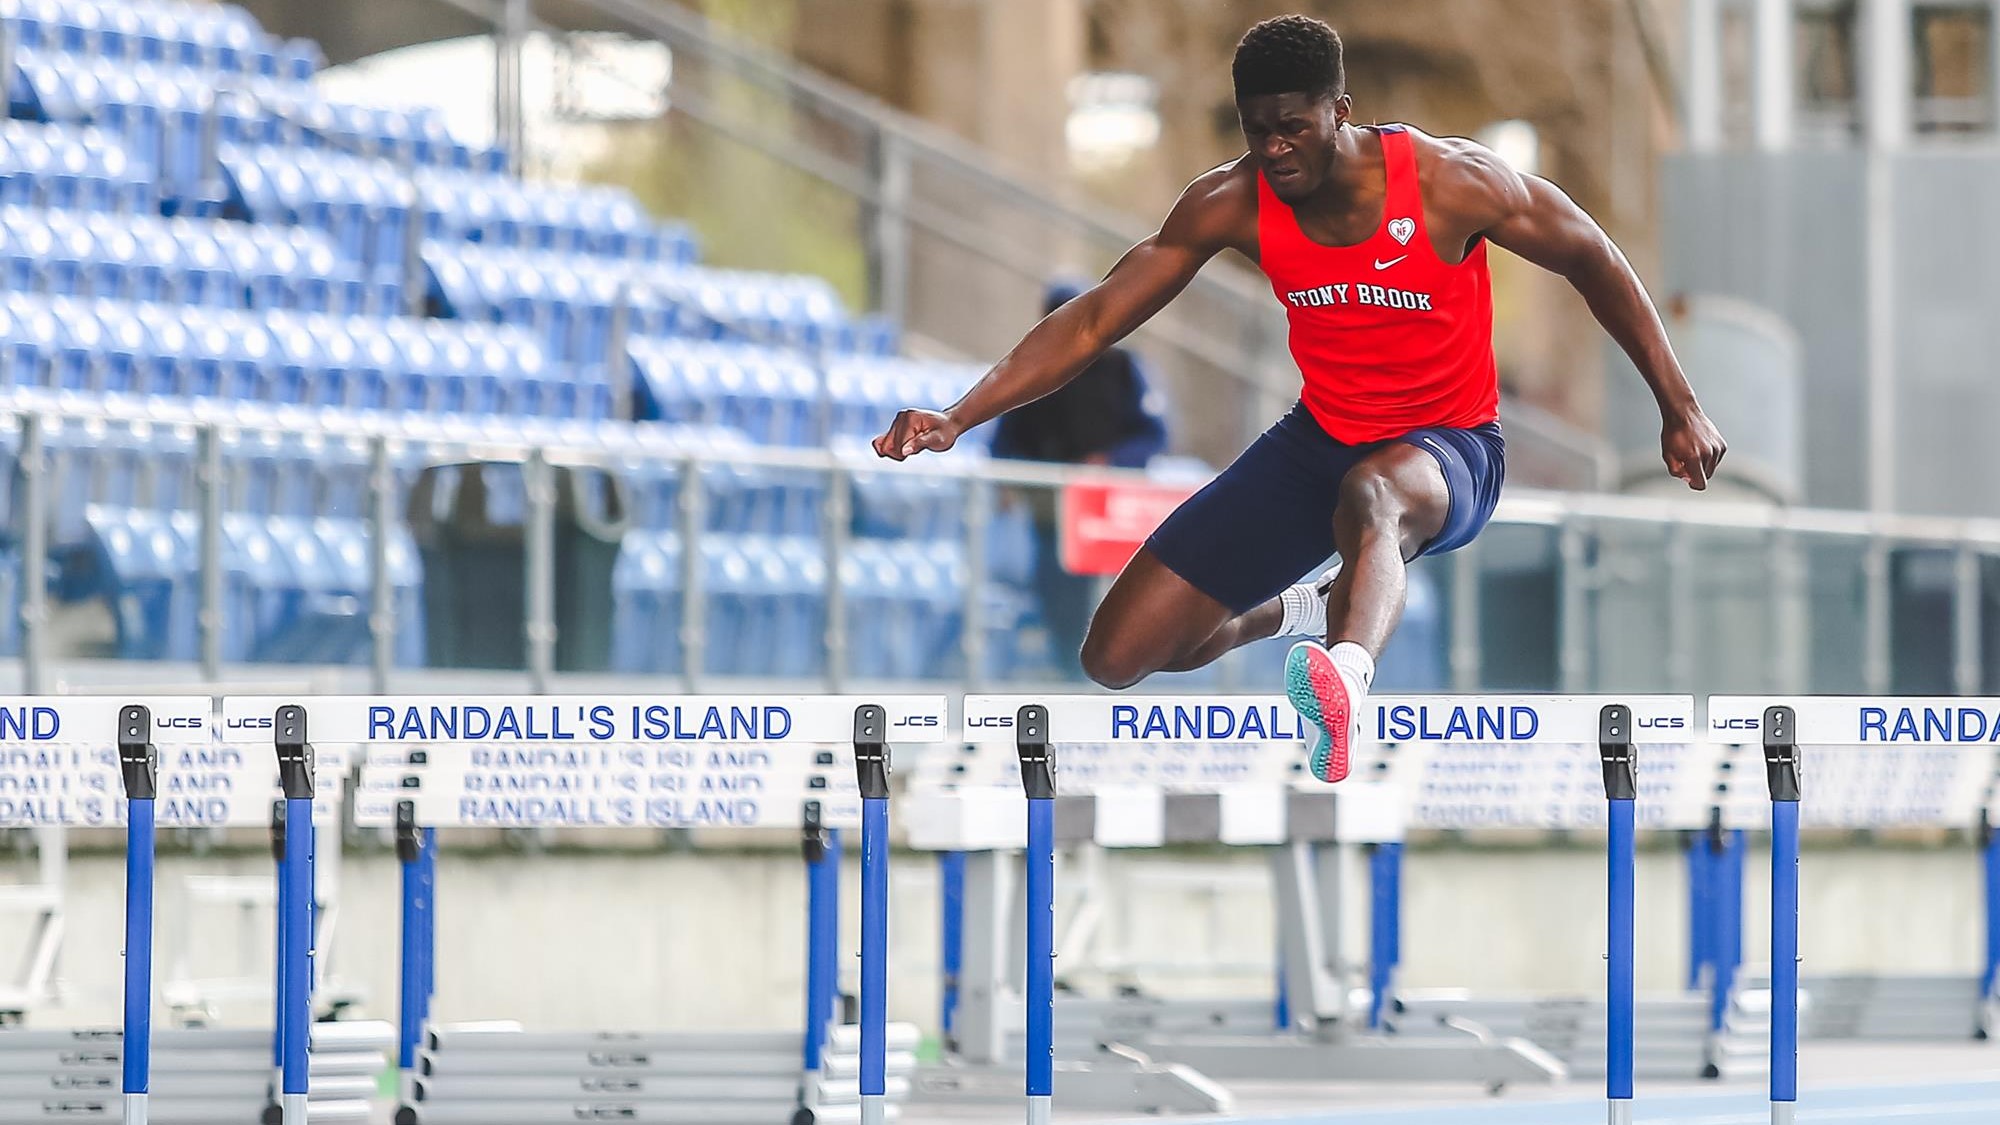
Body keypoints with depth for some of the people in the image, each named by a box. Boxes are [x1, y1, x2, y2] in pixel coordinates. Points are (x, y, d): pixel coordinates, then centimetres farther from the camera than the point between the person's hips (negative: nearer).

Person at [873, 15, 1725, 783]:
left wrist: (1679, 408, 0)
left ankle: (1344, 679, -75)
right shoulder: (1232, 204, -11)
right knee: (1118, 658, -1)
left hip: (1447, 448, -5)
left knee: (1372, 495, -45)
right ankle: (1299, 615, 31)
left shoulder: (1452, 184, -19)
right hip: (1319, 440, 5)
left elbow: (1592, 261, -4)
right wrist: (957, 418, -18)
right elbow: (1094, 321, -7)